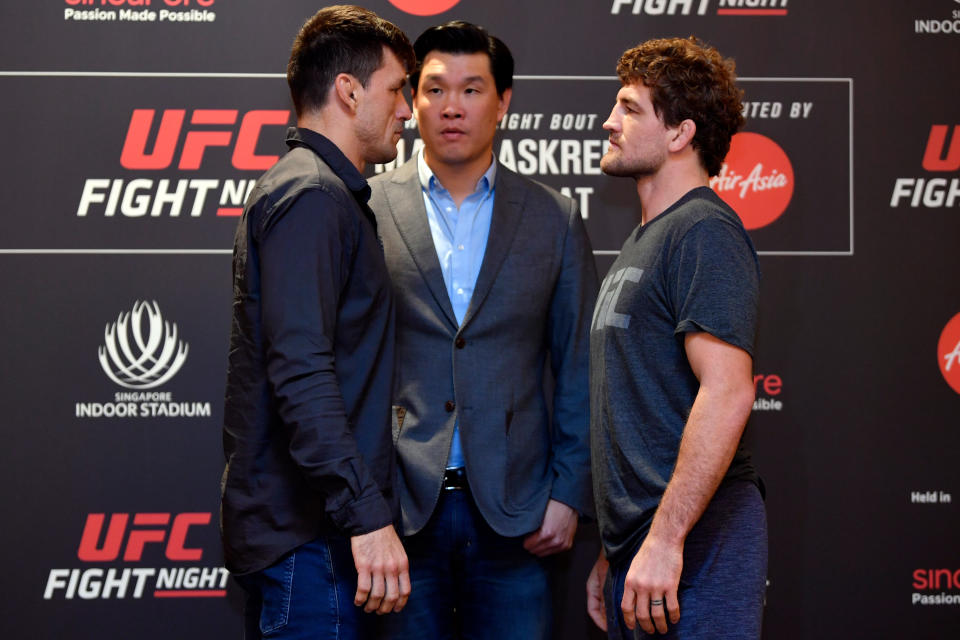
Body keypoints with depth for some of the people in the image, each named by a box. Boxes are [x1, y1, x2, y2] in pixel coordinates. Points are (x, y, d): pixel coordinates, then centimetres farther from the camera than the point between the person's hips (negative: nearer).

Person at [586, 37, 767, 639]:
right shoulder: (641, 243, 20)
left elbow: (728, 393, -22)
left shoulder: (705, 232, -11)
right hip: (637, 546, 9)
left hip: (694, 545, -9)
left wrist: (665, 539, -25)